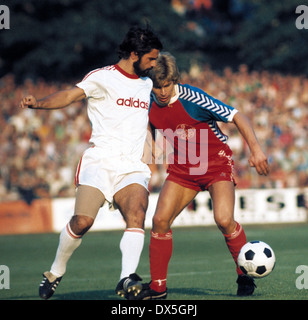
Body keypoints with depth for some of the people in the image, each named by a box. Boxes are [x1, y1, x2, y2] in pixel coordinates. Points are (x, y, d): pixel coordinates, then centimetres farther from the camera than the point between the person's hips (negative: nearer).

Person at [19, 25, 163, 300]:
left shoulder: (148, 84, 19)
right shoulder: (103, 77, 1)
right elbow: (71, 95, -12)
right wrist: (38, 103, -28)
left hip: (132, 168, 4)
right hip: (99, 161, -4)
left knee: (137, 215, -23)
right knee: (83, 220, -18)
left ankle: (127, 279, -31)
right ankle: (56, 272, 5)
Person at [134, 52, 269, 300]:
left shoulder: (192, 98, -24)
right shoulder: (149, 105, -8)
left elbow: (237, 117, -21)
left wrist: (256, 149, -27)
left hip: (217, 163, -5)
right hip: (183, 167, 5)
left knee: (224, 220, -23)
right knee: (160, 220, -8)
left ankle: (246, 276, 0)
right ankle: (158, 286, 4)